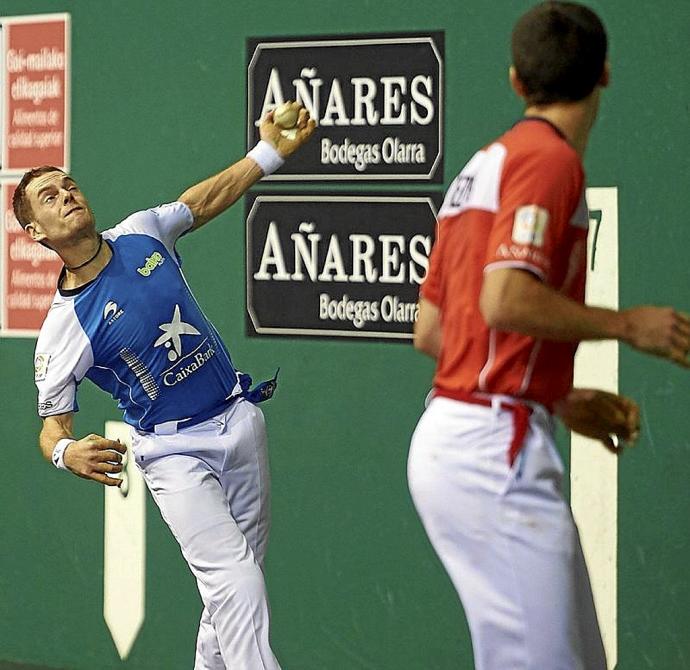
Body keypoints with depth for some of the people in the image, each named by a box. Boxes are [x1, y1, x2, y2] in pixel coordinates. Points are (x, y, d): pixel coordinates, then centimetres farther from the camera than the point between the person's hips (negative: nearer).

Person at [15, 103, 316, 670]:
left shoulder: (143, 233, -3)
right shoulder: (62, 331, -17)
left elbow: (203, 201, 18)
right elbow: (52, 427, -10)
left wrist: (268, 153, 13)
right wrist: (69, 453, -33)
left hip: (240, 420, 5)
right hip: (174, 453, -5)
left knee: (240, 578, 10)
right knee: (237, 584, -18)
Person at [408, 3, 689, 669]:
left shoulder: (484, 164, 18)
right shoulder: (550, 158, -9)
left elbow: (430, 332, 21)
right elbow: (506, 301, -22)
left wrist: (562, 401, 22)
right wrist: (626, 324, -9)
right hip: (498, 447, -10)